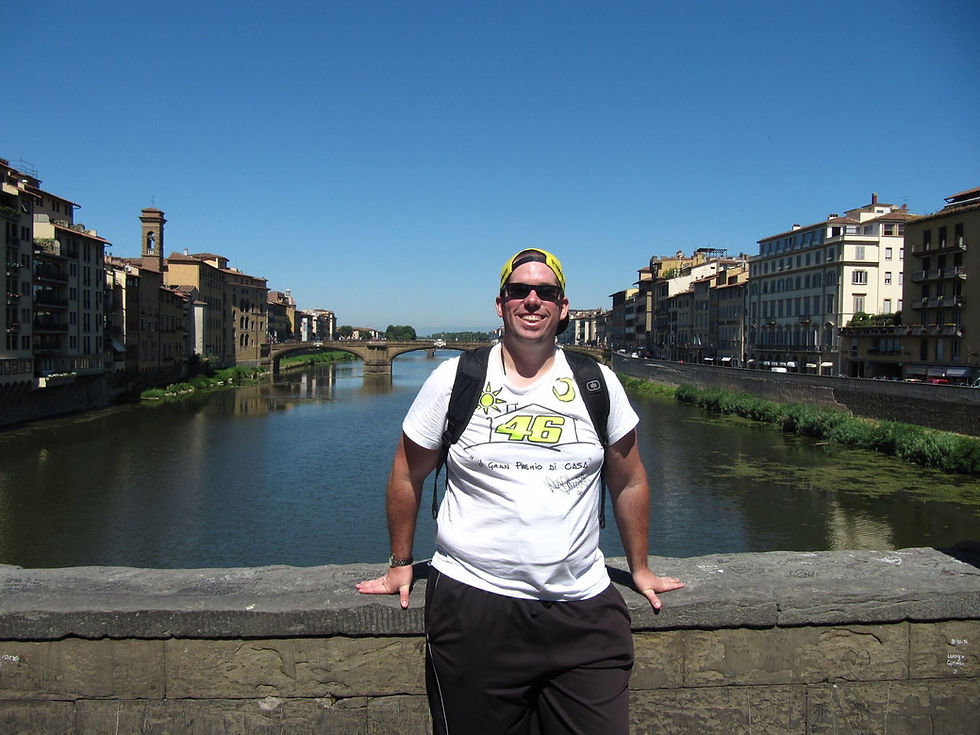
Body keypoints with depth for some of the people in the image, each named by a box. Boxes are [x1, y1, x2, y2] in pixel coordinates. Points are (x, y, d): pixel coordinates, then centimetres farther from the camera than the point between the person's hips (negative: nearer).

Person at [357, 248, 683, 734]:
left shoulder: (599, 384, 4)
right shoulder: (454, 380, -1)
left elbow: (629, 482, 14)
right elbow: (407, 477, 10)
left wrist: (639, 568, 19)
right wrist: (400, 564, 15)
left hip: (584, 609, 2)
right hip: (472, 605, -1)